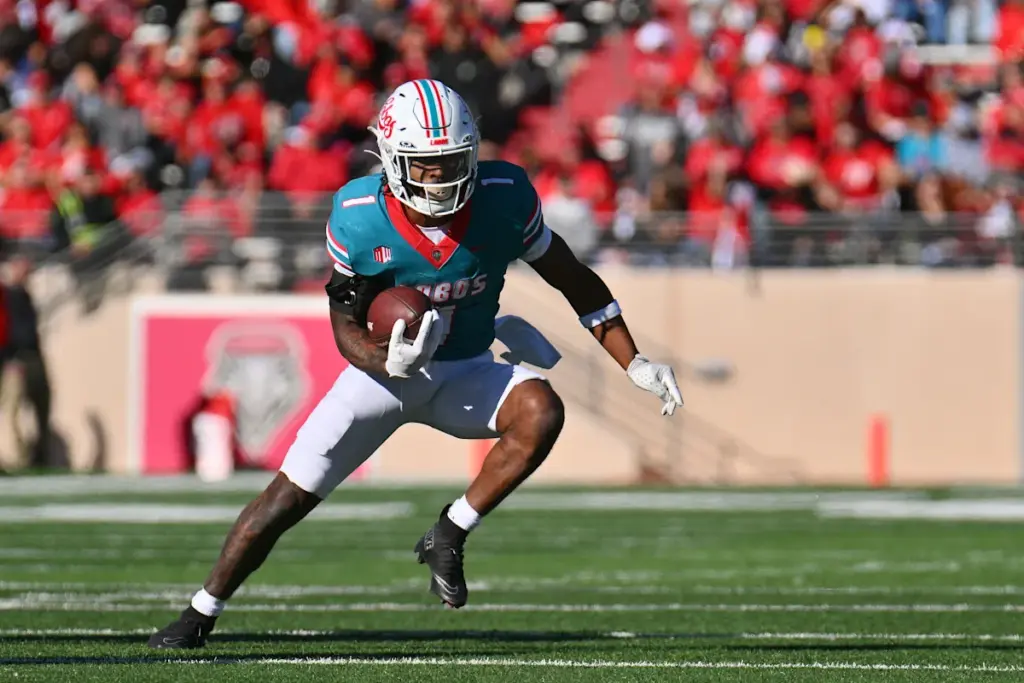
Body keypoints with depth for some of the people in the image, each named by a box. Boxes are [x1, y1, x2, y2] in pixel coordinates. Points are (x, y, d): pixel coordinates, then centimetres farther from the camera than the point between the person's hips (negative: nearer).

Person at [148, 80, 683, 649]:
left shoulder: (504, 197, -21)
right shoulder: (359, 216, -22)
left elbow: (573, 280, -6)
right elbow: (345, 326, -11)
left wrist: (634, 363, -8)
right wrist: (388, 364, -33)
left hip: (466, 372, 1)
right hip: (386, 368, -1)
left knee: (542, 411, -30)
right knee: (289, 497, -6)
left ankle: (448, 538, -13)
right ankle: (203, 612, 15)